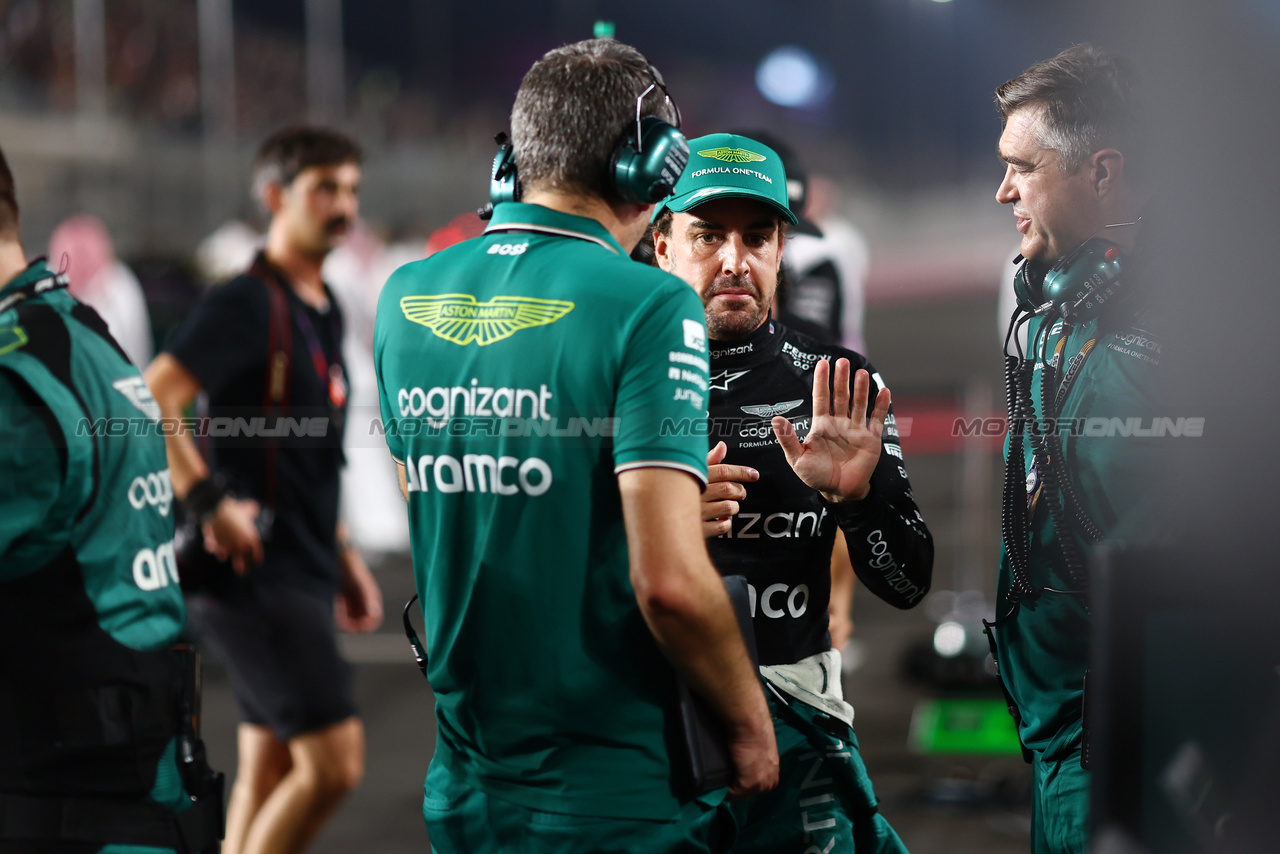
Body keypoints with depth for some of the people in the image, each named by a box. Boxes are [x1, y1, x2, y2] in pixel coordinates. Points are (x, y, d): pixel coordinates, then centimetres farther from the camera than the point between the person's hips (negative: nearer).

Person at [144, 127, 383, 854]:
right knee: (334, 761, -12)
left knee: (267, 774, 11)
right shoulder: (247, 304, -12)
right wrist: (211, 504, -23)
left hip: (301, 575, 9)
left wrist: (343, 556, 23)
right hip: (259, 572, -9)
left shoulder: (326, 311, 16)